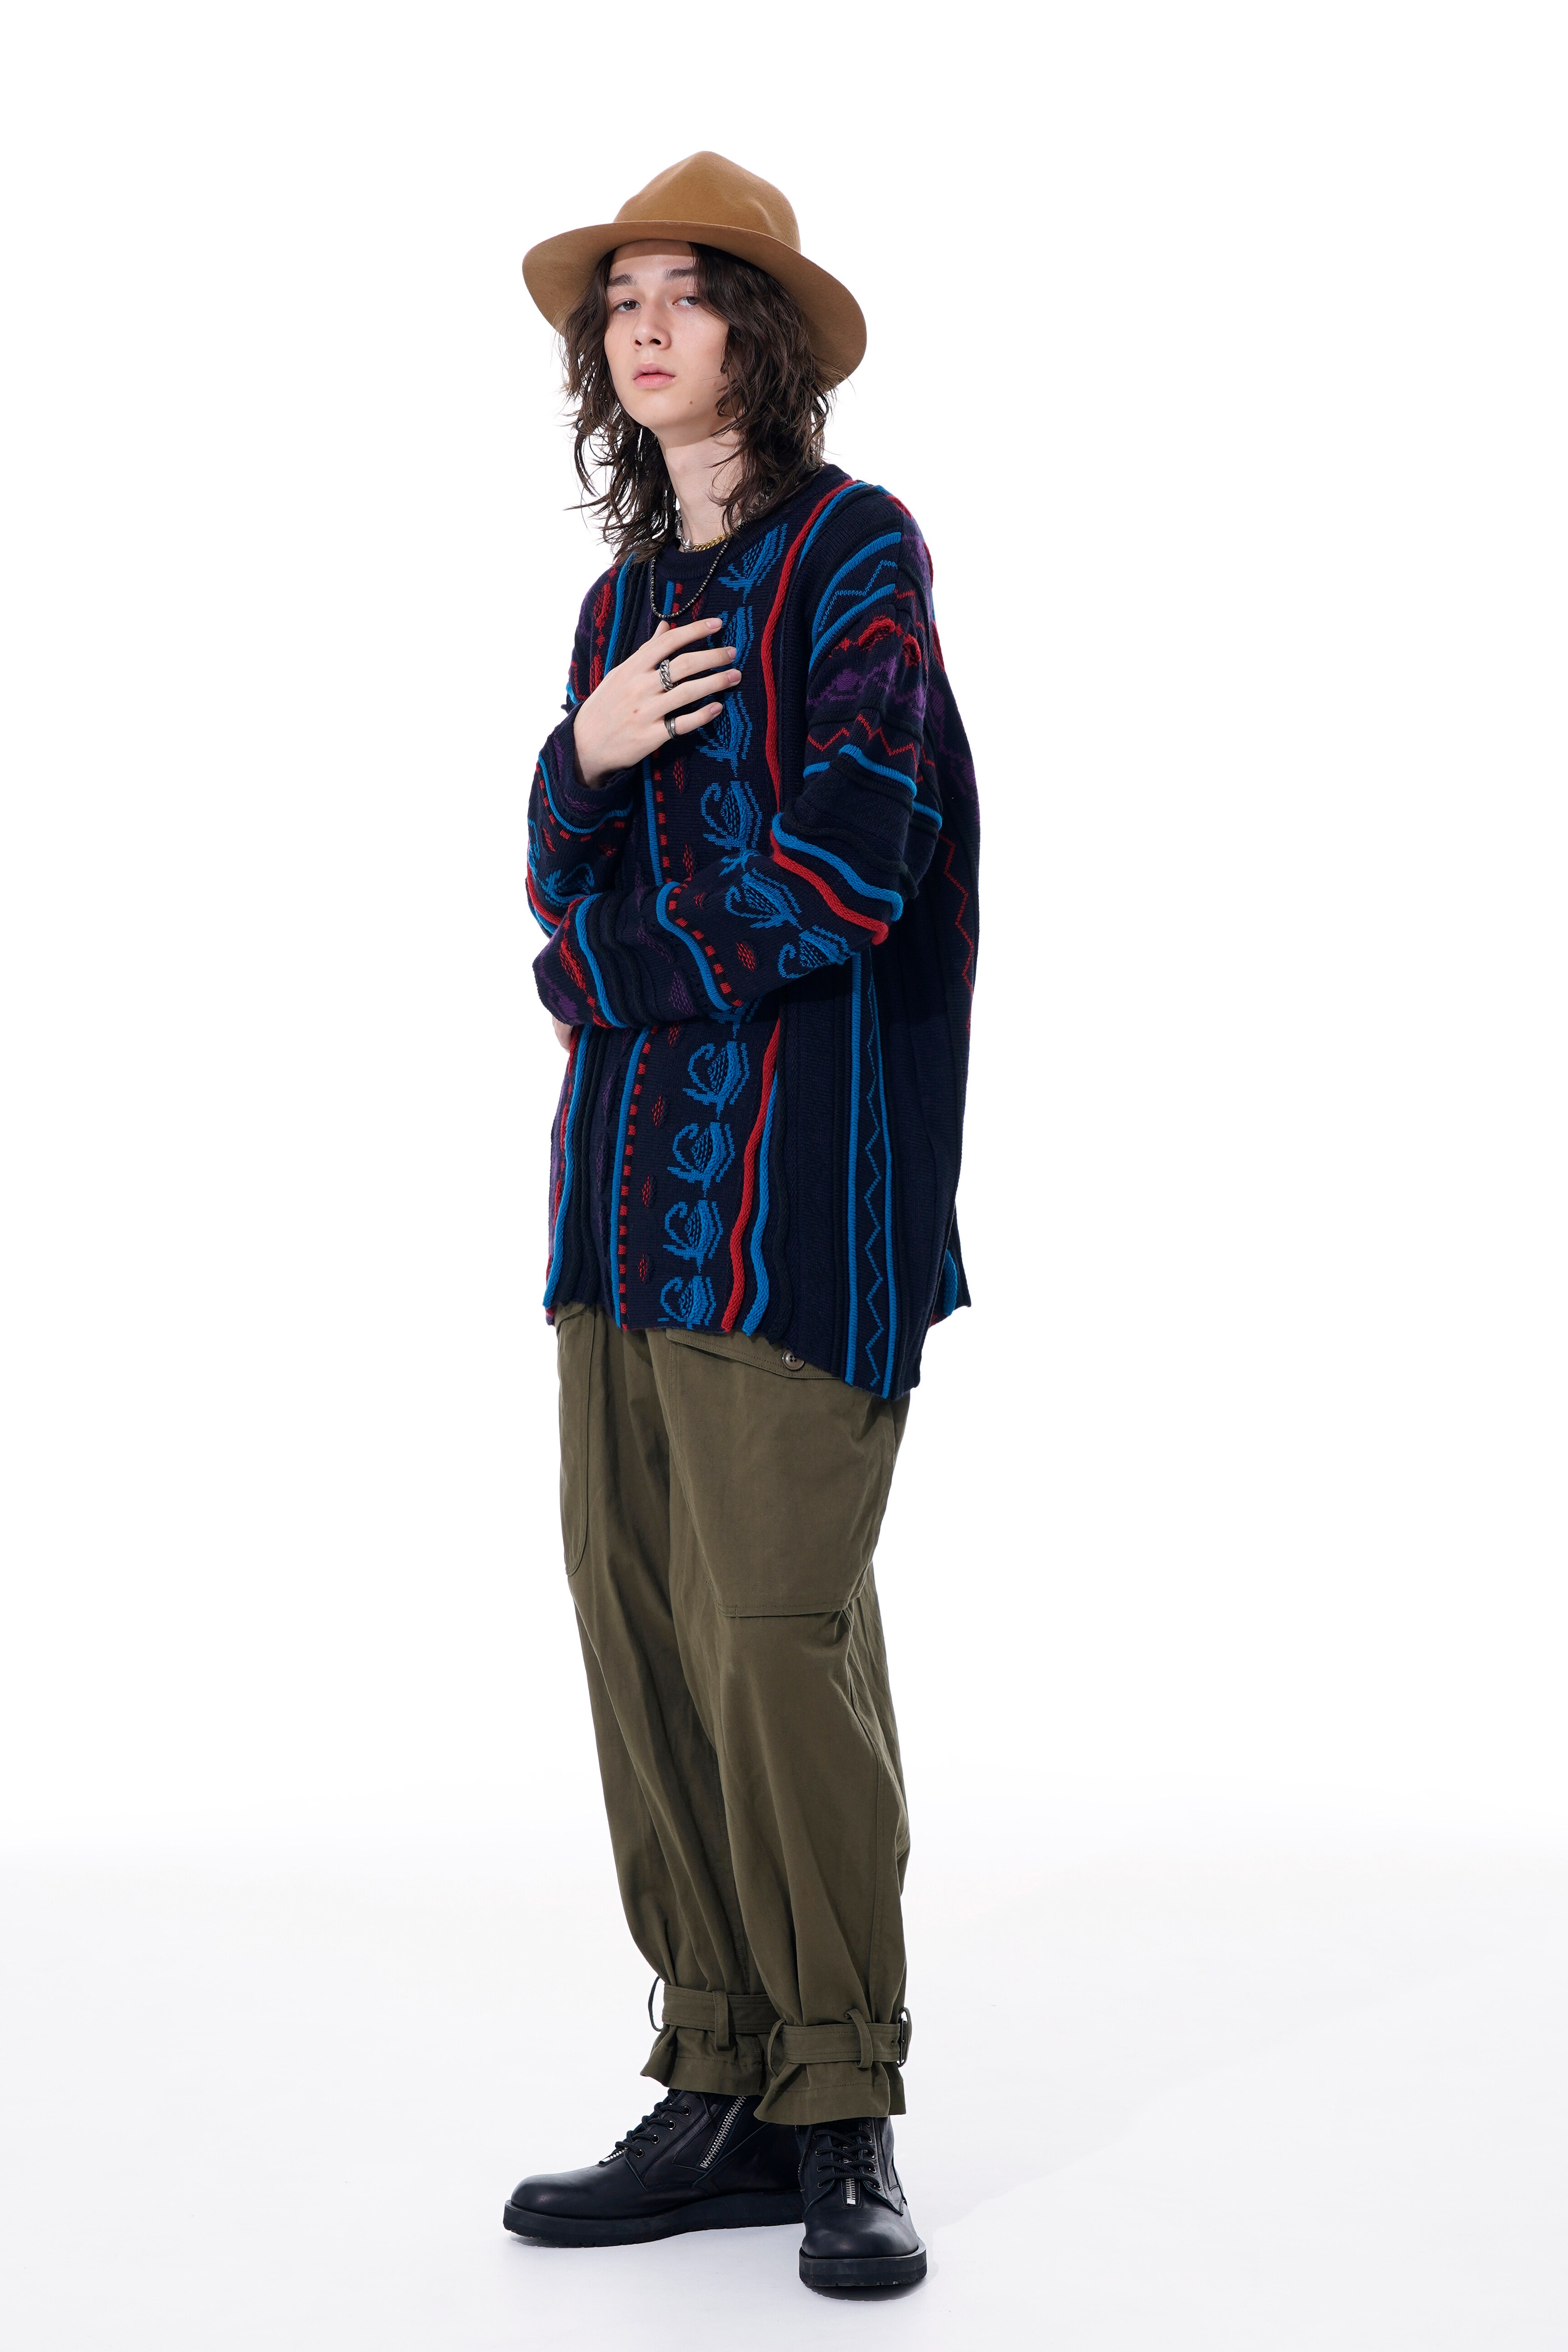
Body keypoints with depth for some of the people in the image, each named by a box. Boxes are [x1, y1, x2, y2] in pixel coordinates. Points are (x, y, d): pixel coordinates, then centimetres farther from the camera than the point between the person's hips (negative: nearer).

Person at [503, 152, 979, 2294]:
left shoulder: (856, 551, 0)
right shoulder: (630, 596, 21)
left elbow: (851, 850, -11)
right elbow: (566, 887, 17)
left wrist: (612, 974, -2)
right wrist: (584, 755, -4)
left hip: (790, 1167, -7)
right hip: (626, 1160, 7)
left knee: (778, 1635, -9)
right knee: (643, 1625, 4)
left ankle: (843, 2117, 4)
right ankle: (721, 2097, 13)